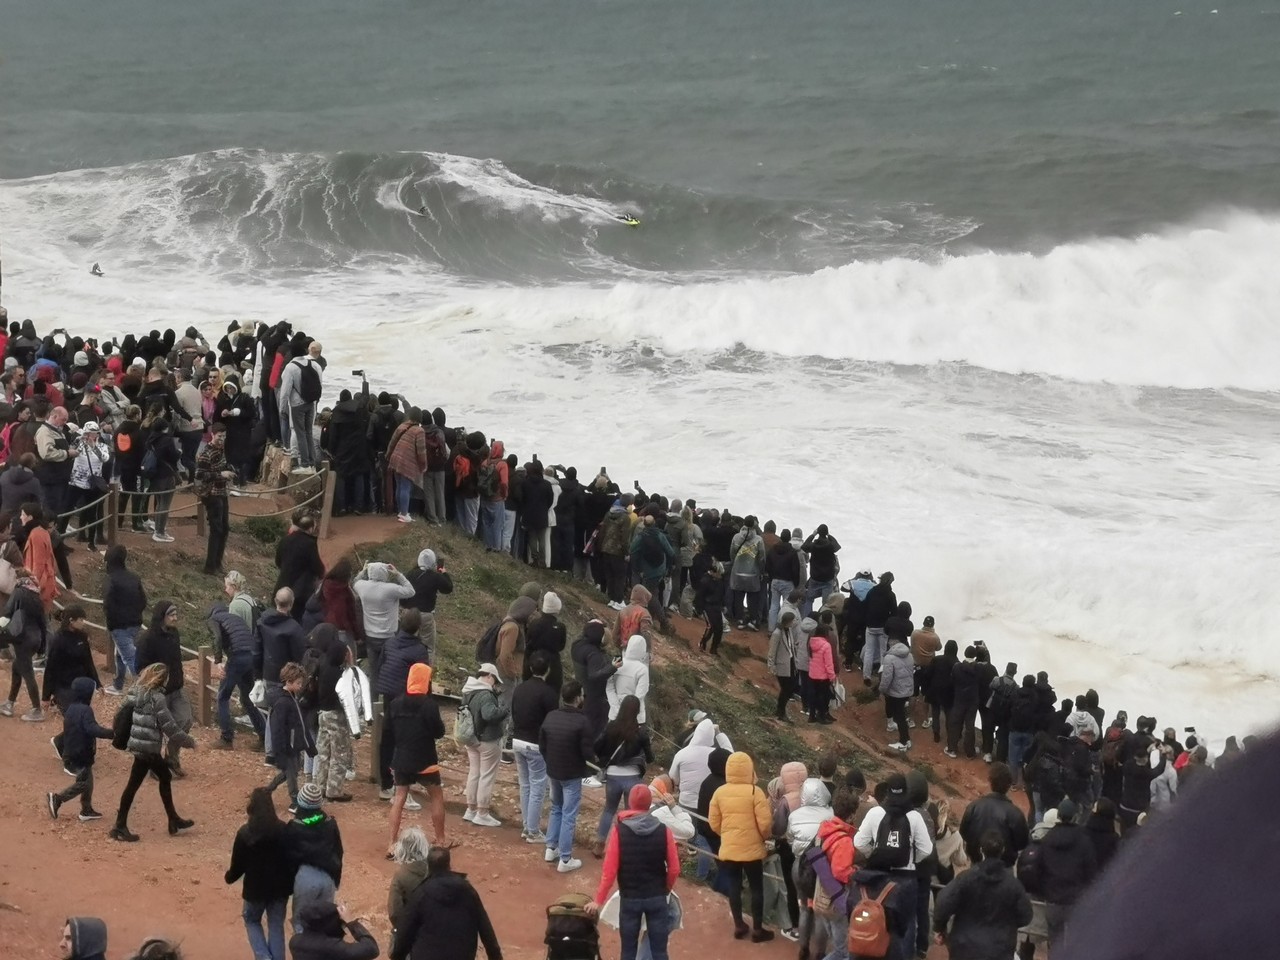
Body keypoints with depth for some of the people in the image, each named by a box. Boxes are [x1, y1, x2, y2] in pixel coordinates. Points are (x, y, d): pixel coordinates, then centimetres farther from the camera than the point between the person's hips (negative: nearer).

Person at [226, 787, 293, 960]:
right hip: (280, 887, 2)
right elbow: (292, 860, -4)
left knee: (252, 920, 21)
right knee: (276, 925, 16)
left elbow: (238, 864, -8)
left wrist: (229, 876, 13)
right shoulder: (284, 830, -11)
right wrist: (291, 884, 9)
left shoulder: (245, 833, -17)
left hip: (255, 887, -2)